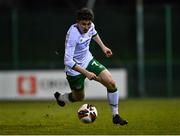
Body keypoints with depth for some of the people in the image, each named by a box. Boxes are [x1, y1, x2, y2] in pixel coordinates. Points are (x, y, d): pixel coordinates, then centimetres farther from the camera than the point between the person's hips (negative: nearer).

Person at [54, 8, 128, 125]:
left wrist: (103, 46, 12)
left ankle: (115, 116, 3)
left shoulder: (90, 26, -13)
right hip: (75, 69, -6)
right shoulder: (72, 35, -34)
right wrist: (86, 73, -38)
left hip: (88, 60, 6)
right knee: (79, 98, 15)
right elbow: (68, 61, -36)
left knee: (111, 83, -11)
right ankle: (60, 97, 48)